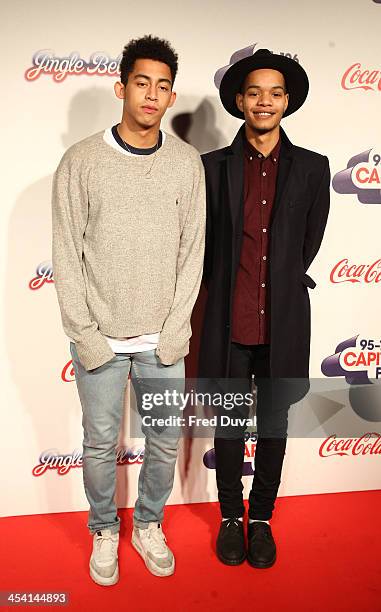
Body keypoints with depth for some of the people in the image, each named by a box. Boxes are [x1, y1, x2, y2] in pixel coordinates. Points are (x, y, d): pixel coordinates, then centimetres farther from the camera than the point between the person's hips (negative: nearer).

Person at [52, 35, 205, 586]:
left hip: (163, 339, 2)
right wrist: (85, 334, -9)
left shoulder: (188, 162, 0)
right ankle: (105, 532, 39)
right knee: (101, 445, 13)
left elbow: (193, 251, 1)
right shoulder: (81, 161, -6)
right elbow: (67, 256, -5)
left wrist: (176, 329, -4)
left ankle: (149, 526, 40)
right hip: (100, 339, -1)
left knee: (165, 442, 14)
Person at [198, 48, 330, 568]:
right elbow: (204, 243, 6)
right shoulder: (213, 166, 0)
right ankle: (231, 517, 33)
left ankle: (262, 519, 34)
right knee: (229, 426, 12)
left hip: (283, 324, 1)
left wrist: (278, 286, 11)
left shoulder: (312, 168, 2)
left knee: (273, 426, 14)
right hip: (229, 323, 0)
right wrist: (228, 290, 9)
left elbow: (310, 243, 9)